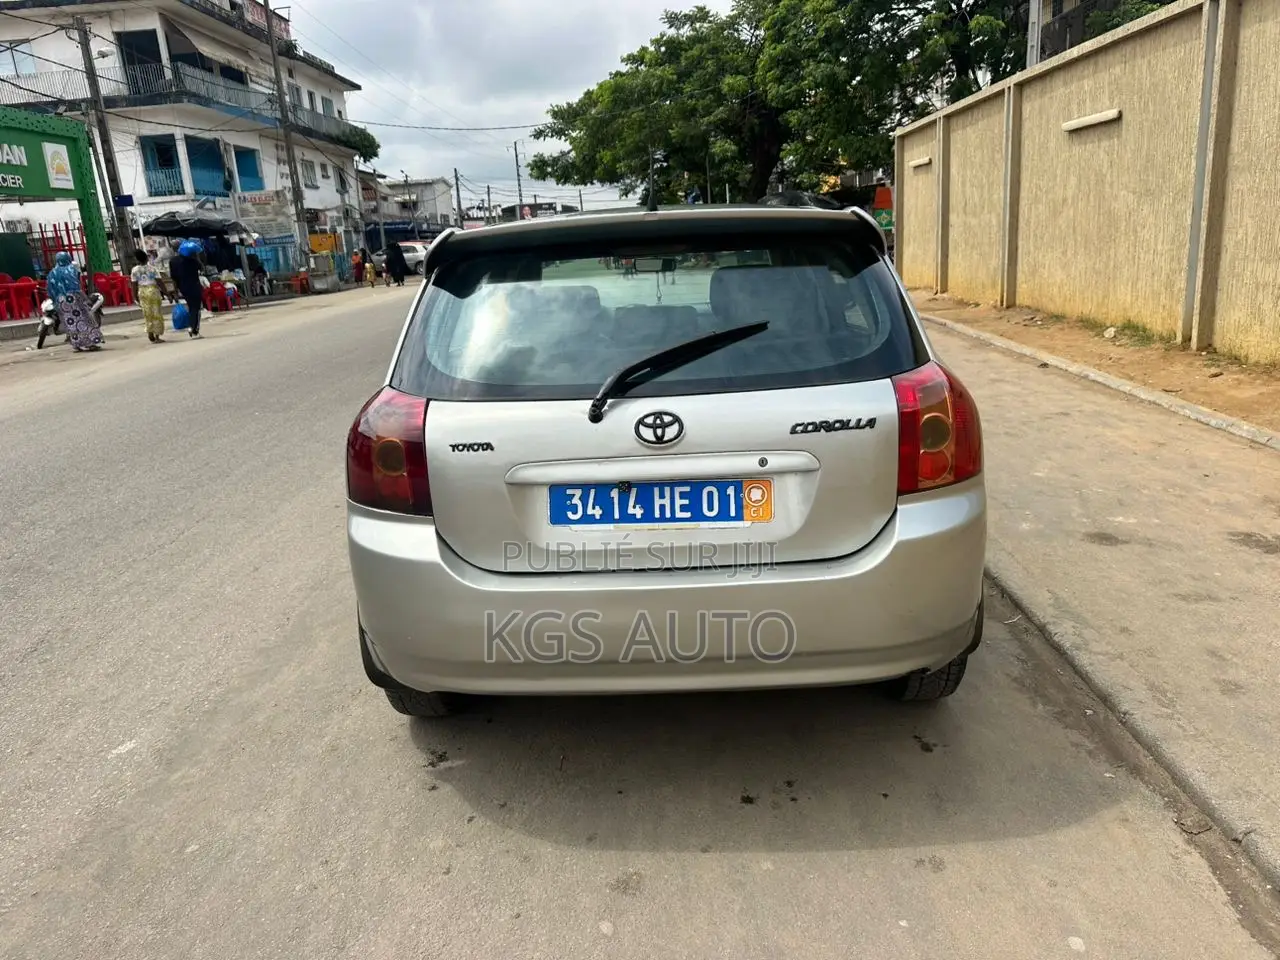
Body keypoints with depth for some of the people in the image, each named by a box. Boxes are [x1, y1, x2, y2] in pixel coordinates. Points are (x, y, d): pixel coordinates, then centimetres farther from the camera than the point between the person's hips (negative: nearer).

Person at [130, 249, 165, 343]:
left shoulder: (134, 270, 2)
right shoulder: (152, 268, -4)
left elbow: (134, 284, 1)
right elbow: (159, 282, -7)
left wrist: (135, 295, 12)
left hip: (142, 292, 2)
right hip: (153, 290, -2)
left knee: (147, 313, 12)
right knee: (156, 313, 2)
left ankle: (150, 332, 4)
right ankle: (157, 336, 2)